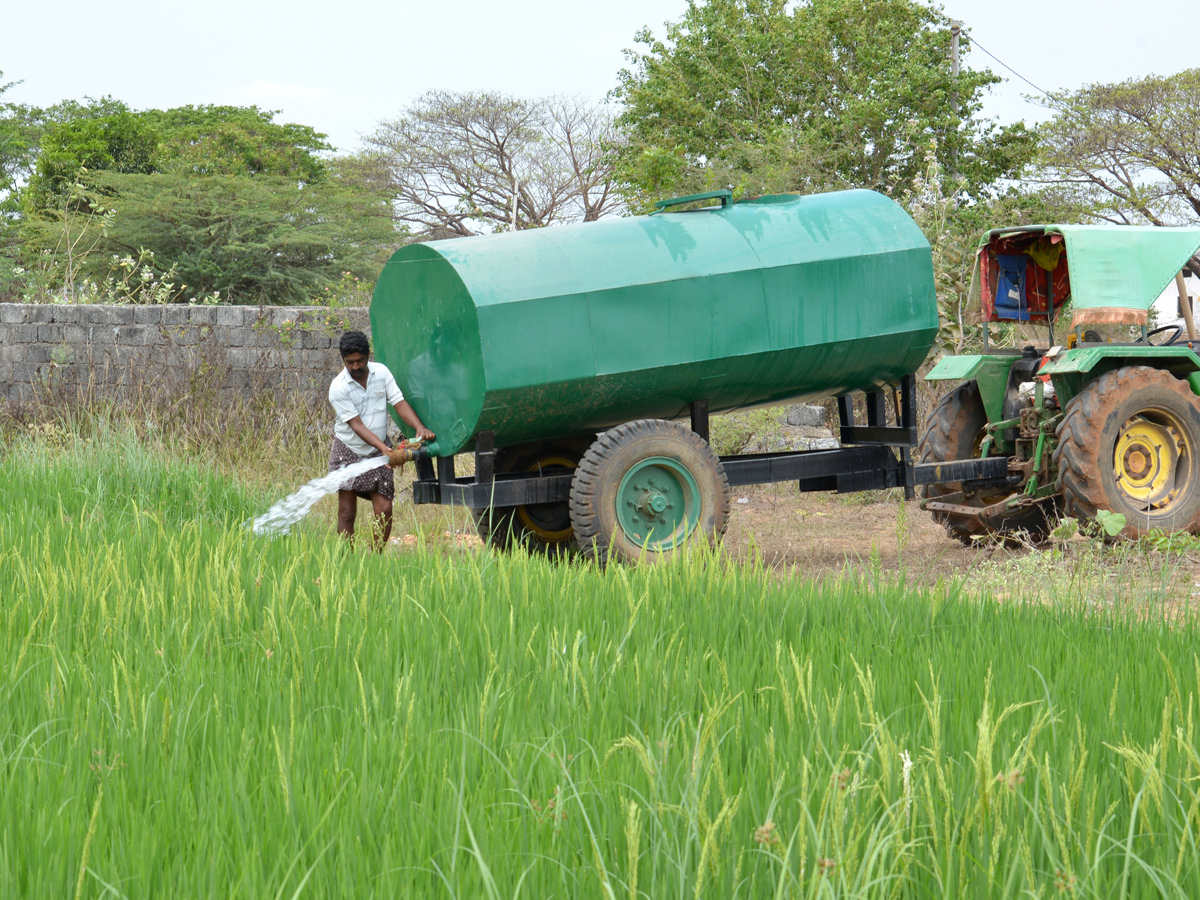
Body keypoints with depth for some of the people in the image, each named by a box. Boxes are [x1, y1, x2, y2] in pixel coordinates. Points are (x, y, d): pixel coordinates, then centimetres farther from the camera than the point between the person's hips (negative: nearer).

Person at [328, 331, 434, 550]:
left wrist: (420, 427, -24)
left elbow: (399, 403, -6)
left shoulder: (381, 372, -3)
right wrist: (383, 448, -32)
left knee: (384, 510, -7)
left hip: (378, 452, 3)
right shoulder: (338, 388, -16)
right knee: (347, 512, -3)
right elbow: (356, 425, -20)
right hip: (348, 451, -3)